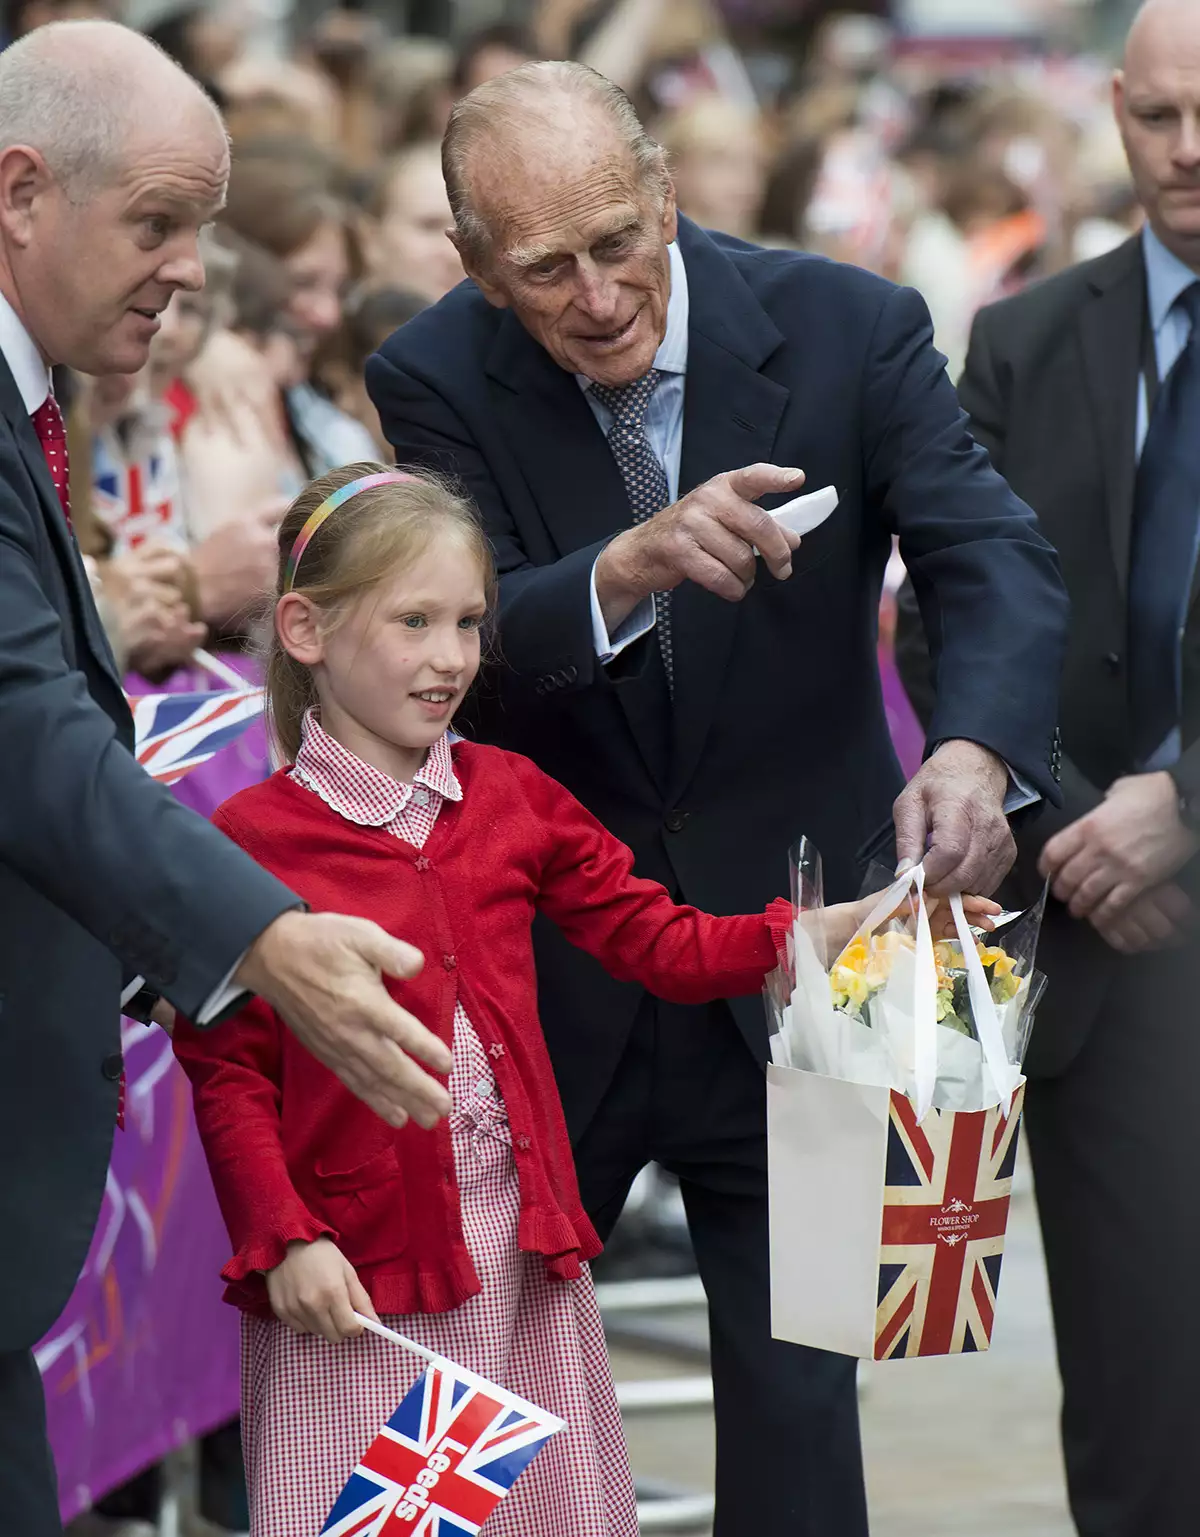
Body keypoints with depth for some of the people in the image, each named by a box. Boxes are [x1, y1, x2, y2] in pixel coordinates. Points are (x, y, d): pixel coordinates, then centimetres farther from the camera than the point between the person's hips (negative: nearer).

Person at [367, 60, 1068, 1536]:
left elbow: (997, 558, -19)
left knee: (797, 1378, 4)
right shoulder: (436, 379, -10)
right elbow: (468, 639, -22)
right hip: (545, 969, 1)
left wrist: (974, 750, -40)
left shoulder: (848, 329, -10)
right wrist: (631, 569, -43)